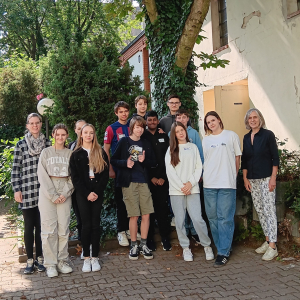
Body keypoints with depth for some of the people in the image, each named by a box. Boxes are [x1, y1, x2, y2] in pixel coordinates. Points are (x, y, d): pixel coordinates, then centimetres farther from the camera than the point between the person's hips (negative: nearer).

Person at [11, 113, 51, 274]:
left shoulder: (47, 143, 7)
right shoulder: (21, 145, 3)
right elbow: (16, 169, 2)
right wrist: (17, 190, -4)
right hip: (27, 191, -1)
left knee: (41, 225, 7)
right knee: (29, 226, 4)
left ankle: (40, 259, 18)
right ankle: (30, 260, 14)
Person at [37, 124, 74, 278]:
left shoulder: (70, 153, 8)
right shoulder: (46, 152, 5)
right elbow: (42, 175, -2)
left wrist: (65, 194, -8)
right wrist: (53, 196, -9)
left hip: (65, 194, 1)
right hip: (47, 193, -1)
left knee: (64, 228, 1)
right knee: (49, 229, -3)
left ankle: (62, 261, 13)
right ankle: (50, 264, 4)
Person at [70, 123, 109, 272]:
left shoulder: (101, 153, 8)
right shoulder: (76, 154, 6)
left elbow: (105, 174, 2)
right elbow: (75, 177, -1)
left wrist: (97, 192, -9)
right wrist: (86, 193, -10)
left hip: (97, 193, 1)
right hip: (83, 194, -1)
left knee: (95, 224, 3)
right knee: (86, 225, 0)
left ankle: (95, 257, 10)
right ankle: (86, 258, 8)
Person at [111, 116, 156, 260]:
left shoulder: (146, 144, 13)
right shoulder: (124, 142, 4)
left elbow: (153, 162, 13)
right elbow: (113, 160, 2)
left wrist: (145, 161, -7)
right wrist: (125, 163, -15)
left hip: (143, 181, 3)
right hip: (129, 182, -3)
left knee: (146, 214, 0)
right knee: (134, 216, -2)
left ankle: (143, 245, 14)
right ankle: (134, 245, 13)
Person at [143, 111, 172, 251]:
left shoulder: (164, 137, 12)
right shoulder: (142, 137, 4)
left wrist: (163, 177, -3)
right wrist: (151, 177, -6)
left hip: (162, 180, 2)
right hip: (148, 180, -1)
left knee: (162, 208, 0)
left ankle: (165, 237, 8)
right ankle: (149, 238, 9)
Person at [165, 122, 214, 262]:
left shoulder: (193, 147, 13)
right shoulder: (171, 150, 9)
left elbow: (199, 167, 7)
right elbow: (170, 171, 1)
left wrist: (191, 183, -7)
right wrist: (181, 187, -7)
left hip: (192, 189, 0)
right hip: (176, 190, 0)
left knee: (197, 219, -8)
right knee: (180, 221, 1)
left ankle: (207, 246, 8)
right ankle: (186, 248, 13)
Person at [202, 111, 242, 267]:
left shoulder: (231, 135, 6)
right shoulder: (205, 140, 15)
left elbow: (237, 157, 9)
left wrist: (232, 176, 7)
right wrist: (202, 176, 7)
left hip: (227, 184, -4)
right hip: (209, 184, 4)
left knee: (225, 218, -6)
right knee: (213, 218, 6)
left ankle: (223, 253, 0)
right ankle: (222, 247, 19)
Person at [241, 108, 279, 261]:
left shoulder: (268, 135, -4)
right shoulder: (246, 138, 11)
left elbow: (275, 158, -6)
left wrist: (273, 178, -12)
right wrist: (245, 178, 8)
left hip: (266, 179, -6)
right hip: (252, 180, 6)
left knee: (269, 210, -8)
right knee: (260, 210, 9)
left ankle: (272, 247, -5)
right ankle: (268, 241, 20)